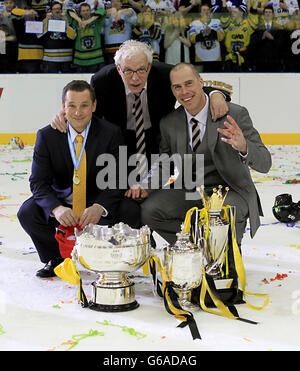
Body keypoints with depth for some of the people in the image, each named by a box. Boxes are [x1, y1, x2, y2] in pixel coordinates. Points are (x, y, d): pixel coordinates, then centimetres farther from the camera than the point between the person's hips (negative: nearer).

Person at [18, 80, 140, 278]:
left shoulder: (111, 133, -11)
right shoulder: (47, 136, -9)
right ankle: (56, 258, 3)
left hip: (98, 203, -1)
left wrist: (100, 207, -36)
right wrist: (56, 208, -36)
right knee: (27, 213, -25)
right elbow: (38, 182, -14)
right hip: (60, 201, 1)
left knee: (130, 211, -28)